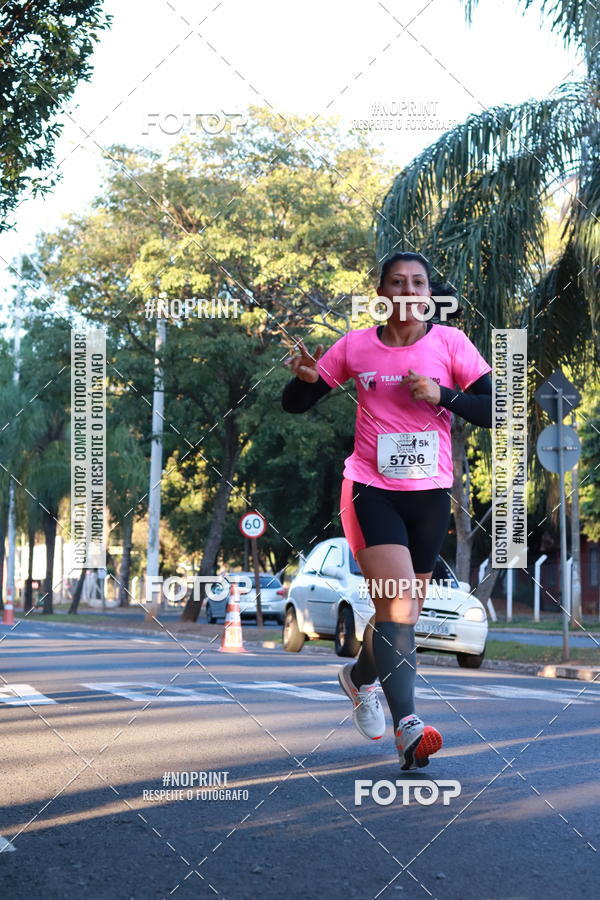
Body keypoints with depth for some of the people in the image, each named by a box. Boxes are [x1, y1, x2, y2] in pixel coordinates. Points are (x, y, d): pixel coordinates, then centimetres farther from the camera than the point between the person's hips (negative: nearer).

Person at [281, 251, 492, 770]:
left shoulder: (450, 343, -1)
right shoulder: (356, 346, 1)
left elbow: (495, 412, -5)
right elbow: (295, 404, 9)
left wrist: (441, 395, -18)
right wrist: (306, 378, -13)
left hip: (431, 494, 2)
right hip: (371, 489, -2)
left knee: (405, 608, 12)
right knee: (398, 600, -19)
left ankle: (361, 678, 42)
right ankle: (407, 725, -24)